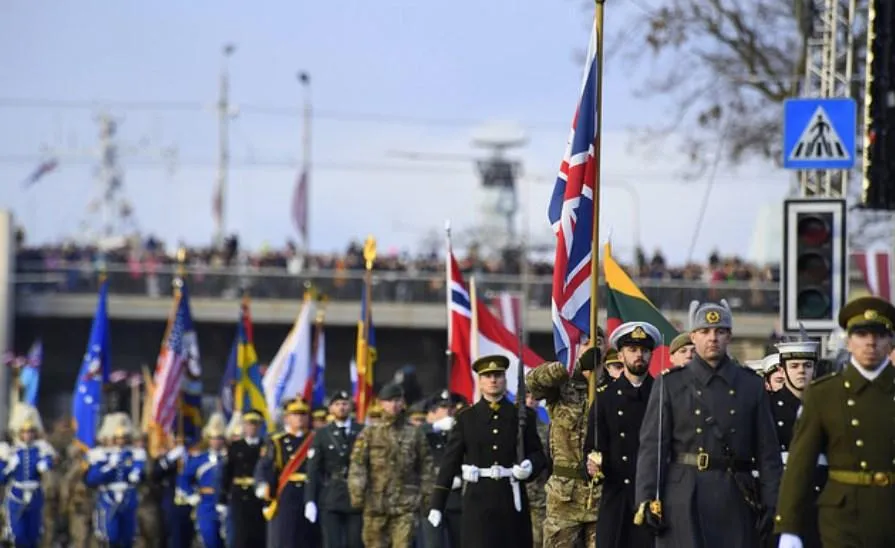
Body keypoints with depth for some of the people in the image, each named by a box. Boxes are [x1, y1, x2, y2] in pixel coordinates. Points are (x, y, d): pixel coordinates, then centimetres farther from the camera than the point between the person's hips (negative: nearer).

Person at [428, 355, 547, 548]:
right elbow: (450, 462, 5)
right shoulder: (466, 418, 7)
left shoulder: (523, 416, 8)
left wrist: (529, 466, -14)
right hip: (478, 501, -1)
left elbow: (538, 454, 11)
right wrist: (437, 505, 1)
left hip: (512, 498, 1)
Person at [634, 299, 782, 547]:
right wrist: (647, 500, -9)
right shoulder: (670, 384, 6)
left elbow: (767, 450, 9)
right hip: (684, 500, -2)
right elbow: (651, 446, 1)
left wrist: (771, 504, 1)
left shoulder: (751, 385, 11)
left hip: (736, 499, 2)